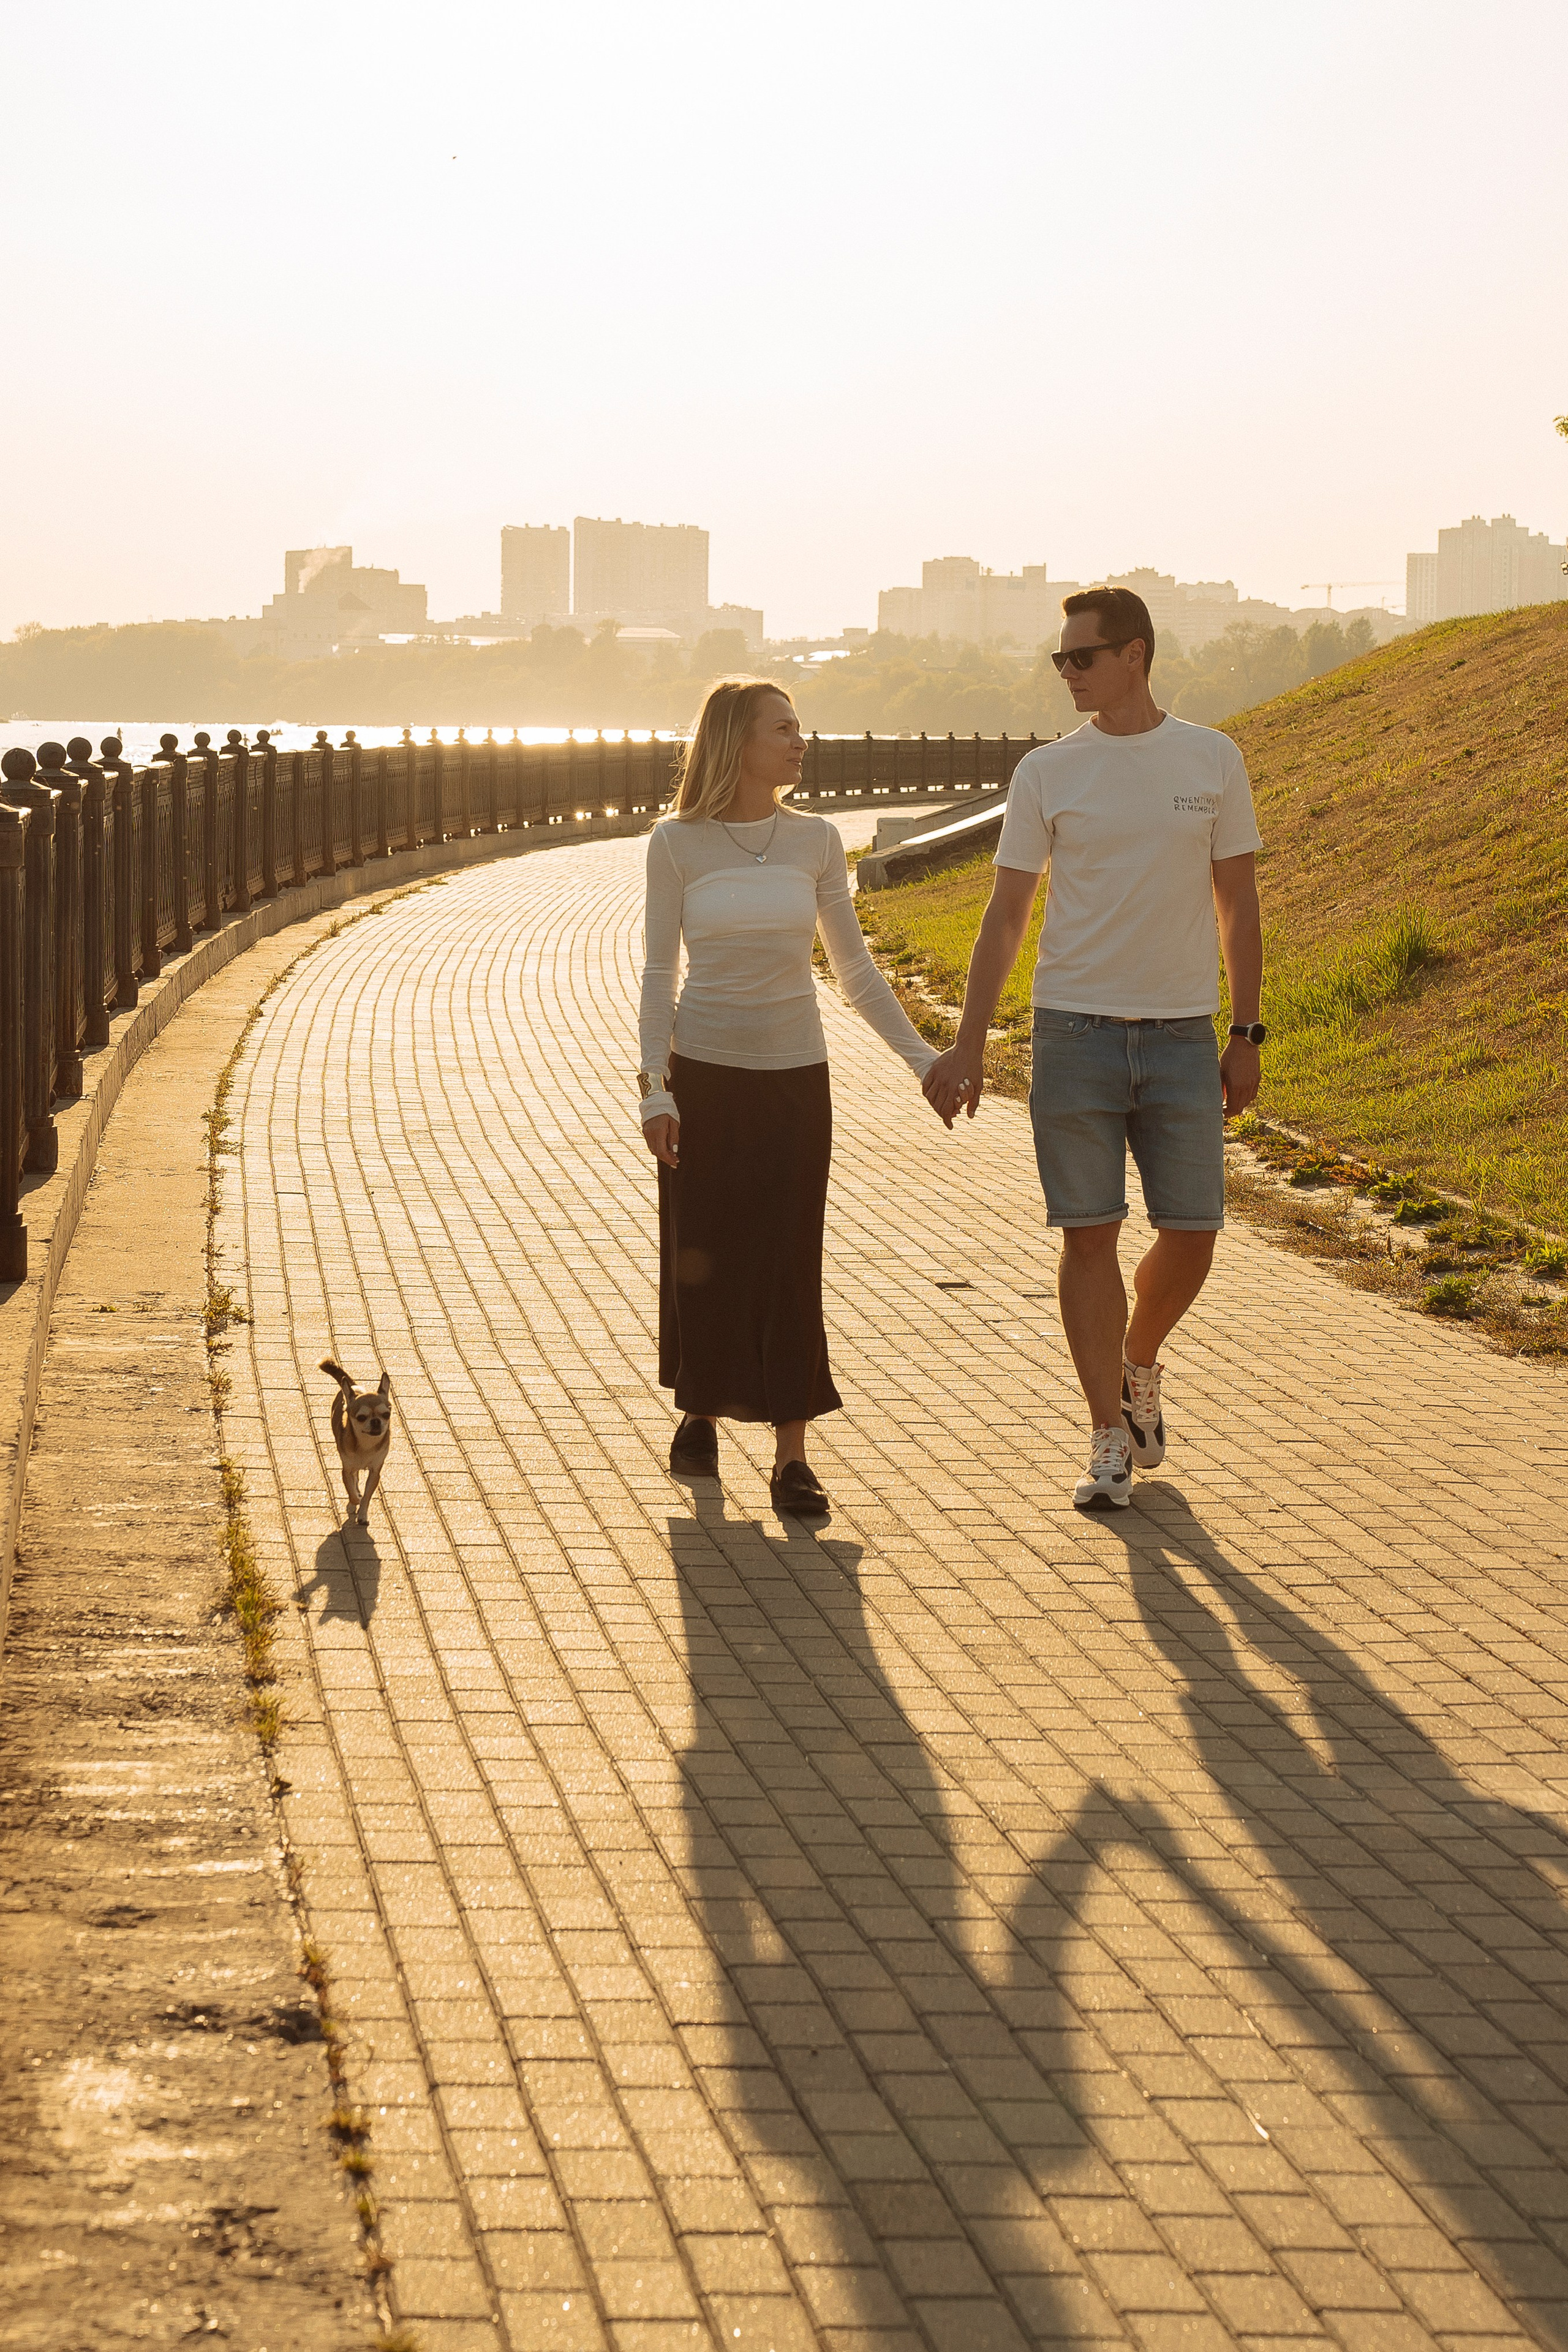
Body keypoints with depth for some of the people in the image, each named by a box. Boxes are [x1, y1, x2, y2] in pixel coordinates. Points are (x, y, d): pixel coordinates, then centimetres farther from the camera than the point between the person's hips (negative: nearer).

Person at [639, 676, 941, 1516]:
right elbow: (659, 973, 0)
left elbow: (854, 968, 9)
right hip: (704, 1073, -1)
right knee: (703, 1255, 6)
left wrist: (923, 1058, 5)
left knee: (789, 1262, -2)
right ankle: (702, 1411, 27)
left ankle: (791, 1454, 1)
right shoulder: (677, 844, -3)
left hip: (794, 1075, 1)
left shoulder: (815, 841, 3)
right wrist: (655, 1088, -7)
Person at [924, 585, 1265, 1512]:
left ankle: (1139, 1365, 31)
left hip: (1182, 1035, 1)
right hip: (1075, 1031, -1)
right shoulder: (1047, 773, 1)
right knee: (1090, 1234, -1)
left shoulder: (1213, 761, 4)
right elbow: (1006, 917, 4)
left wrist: (1246, 1035, 4)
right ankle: (1111, 1440, 9)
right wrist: (968, 1046, -1)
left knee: (1192, 1235, 1)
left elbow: (1239, 904, 8)